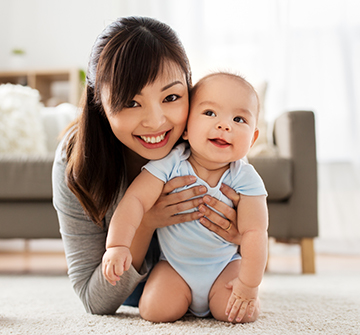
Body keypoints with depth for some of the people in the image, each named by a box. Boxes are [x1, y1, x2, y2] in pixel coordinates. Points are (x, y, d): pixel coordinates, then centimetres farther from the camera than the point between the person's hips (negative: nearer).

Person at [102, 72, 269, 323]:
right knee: (156, 310, -18)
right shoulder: (169, 165, -20)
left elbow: (254, 232, -16)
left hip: (224, 265, 0)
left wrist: (249, 285, -17)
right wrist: (118, 245, -35)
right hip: (175, 265, 0)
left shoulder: (245, 179, -19)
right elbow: (136, 200, -23)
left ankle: (212, 301, 17)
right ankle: (185, 300, 17)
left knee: (242, 313, -19)